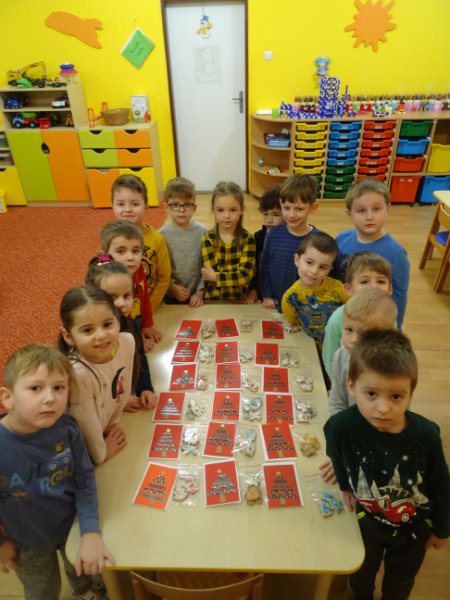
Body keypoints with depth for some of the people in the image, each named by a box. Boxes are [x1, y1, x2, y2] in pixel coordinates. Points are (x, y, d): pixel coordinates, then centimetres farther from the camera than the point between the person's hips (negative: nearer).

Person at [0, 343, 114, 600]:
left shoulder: (66, 428, -27)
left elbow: (85, 479, -15)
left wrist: (91, 534, -21)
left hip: (73, 523, 2)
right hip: (28, 543, -2)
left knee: (82, 568, 32)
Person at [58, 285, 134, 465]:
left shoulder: (127, 342, -23)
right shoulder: (77, 374, -38)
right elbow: (87, 425, -22)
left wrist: (113, 421, 6)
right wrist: (101, 454, -7)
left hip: (104, 430, 5)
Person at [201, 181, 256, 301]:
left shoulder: (248, 239, -4)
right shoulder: (208, 239, -4)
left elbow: (246, 275, -13)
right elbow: (212, 272, -11)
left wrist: (215, 277, -12)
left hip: (240, 299, -1)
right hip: (214, 300, 1)